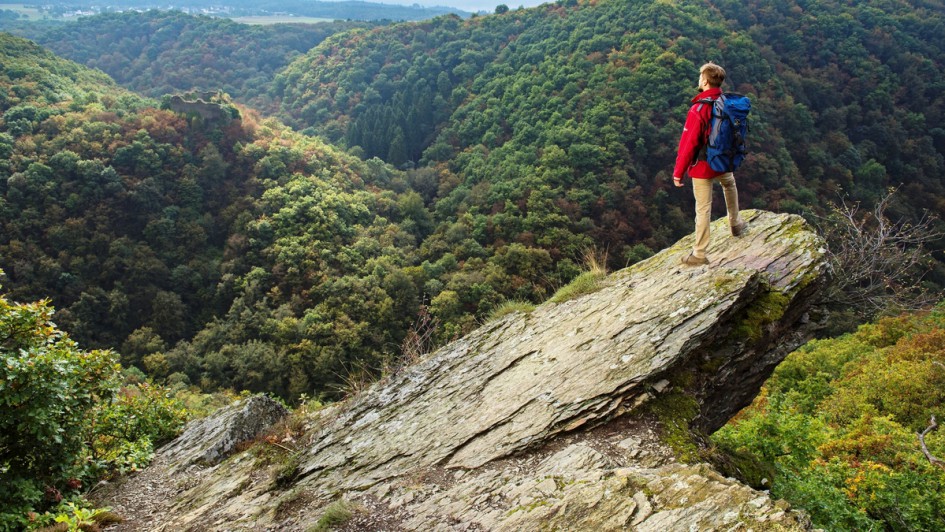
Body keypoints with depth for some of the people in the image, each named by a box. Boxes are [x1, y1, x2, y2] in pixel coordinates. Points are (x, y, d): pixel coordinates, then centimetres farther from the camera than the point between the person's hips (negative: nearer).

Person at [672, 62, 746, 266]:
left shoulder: (698, 110, -27)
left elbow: (688, 145, -25)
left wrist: (678, 173, -16)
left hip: (703, 167, -6)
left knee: (703, 208, 2)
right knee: (729, 186, 36)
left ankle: (699, 254, 11)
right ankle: (735, 224, 53)